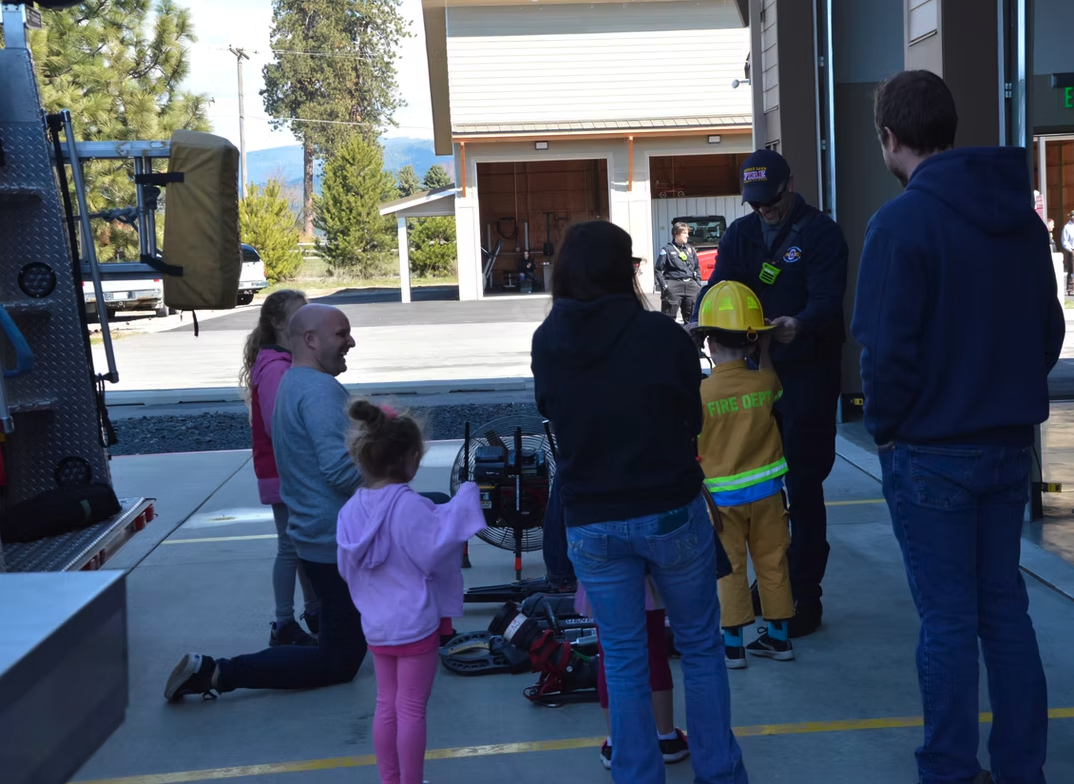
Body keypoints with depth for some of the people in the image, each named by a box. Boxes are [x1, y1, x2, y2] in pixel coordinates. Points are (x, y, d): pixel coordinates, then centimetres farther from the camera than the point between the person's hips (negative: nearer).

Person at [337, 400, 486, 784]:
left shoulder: (352, 508, 0)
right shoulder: (409, 505, -22)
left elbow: (348, 568, 9)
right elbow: (434, 552, -22)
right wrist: (464, 501, -17)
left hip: (376, 625, 7)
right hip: (415, 624, -7)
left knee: (387, 705, 17)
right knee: (411, 709, 3)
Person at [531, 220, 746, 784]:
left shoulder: (546, 342, -5)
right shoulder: (663, 335, -13)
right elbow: (693, 419, 0)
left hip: (590, 521, 2)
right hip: (672, 512, -2)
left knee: (623, 658, 13)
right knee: (700, 646, 15)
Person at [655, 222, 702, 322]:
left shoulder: (690, 249, 15)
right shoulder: (667, 249, 0)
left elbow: (697, 267, 23)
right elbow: (658, 269, -2)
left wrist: (698, 283, 12)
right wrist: (663, 286, -9)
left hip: (691, 284, 5)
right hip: (674, 285, -5)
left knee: (691, 317, 7)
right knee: (670, 317, -8)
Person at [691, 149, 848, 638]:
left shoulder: (822, 234, -8)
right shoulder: (741, 234, 9)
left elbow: (827, 299, -20)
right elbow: (718, 284, -2)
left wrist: (799, 325, -42)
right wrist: (701, 320, -24)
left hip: (808, 372, -6)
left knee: (803, 486, -3)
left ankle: (804, 594, 6)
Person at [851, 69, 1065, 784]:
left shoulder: (903, 222, -16)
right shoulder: (1019, 215, 6)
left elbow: (887, 349, -18)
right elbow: (1049, 328, 12)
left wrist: (885, 427, -4)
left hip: (931, 453, -6)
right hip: (1010, 444, 6)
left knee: (948, 620, 3)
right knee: (1005, 606, 15)